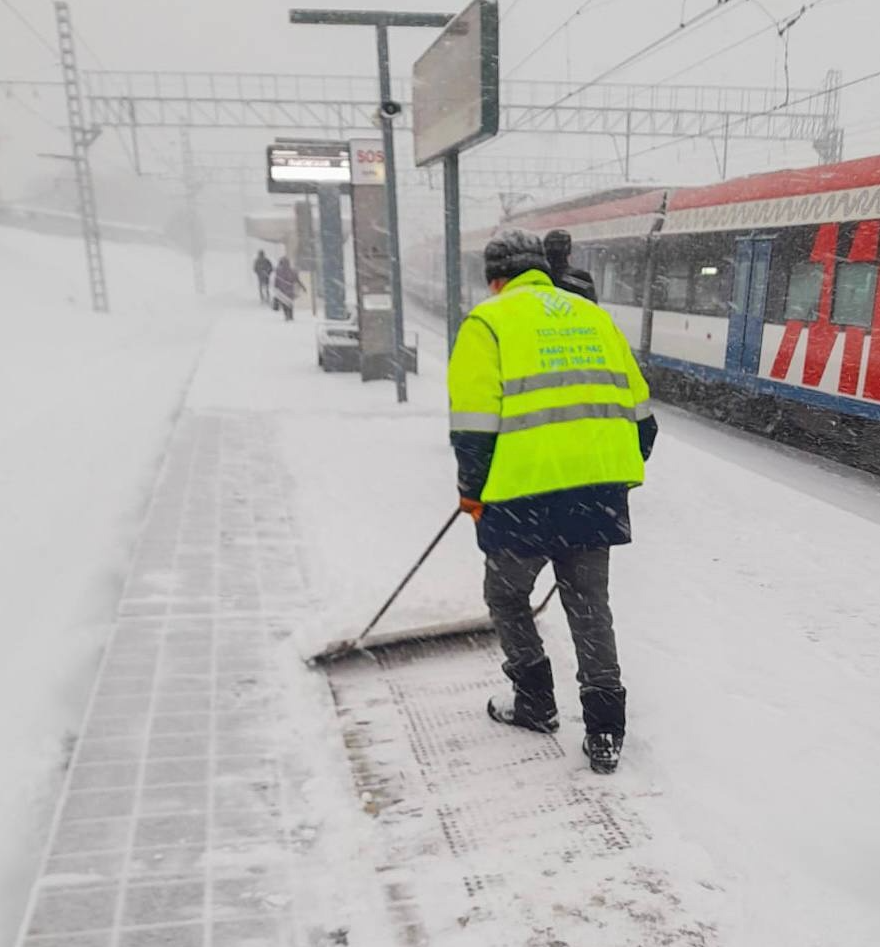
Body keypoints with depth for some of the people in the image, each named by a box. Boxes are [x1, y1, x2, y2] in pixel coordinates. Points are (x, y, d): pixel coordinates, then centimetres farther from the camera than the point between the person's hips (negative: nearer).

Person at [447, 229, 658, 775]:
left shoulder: (488, 321, 0)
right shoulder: (594, 316, 17)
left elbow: (474, 422, -8)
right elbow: (639, 409, 17)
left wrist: (472, 493, 4)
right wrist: (622, 475, 27)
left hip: (525, 493, -5)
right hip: (599, 490, 5)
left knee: (507, 595, 18)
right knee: (590, 605, 16)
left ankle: (535, 703, 30)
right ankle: (605, 732, 18)